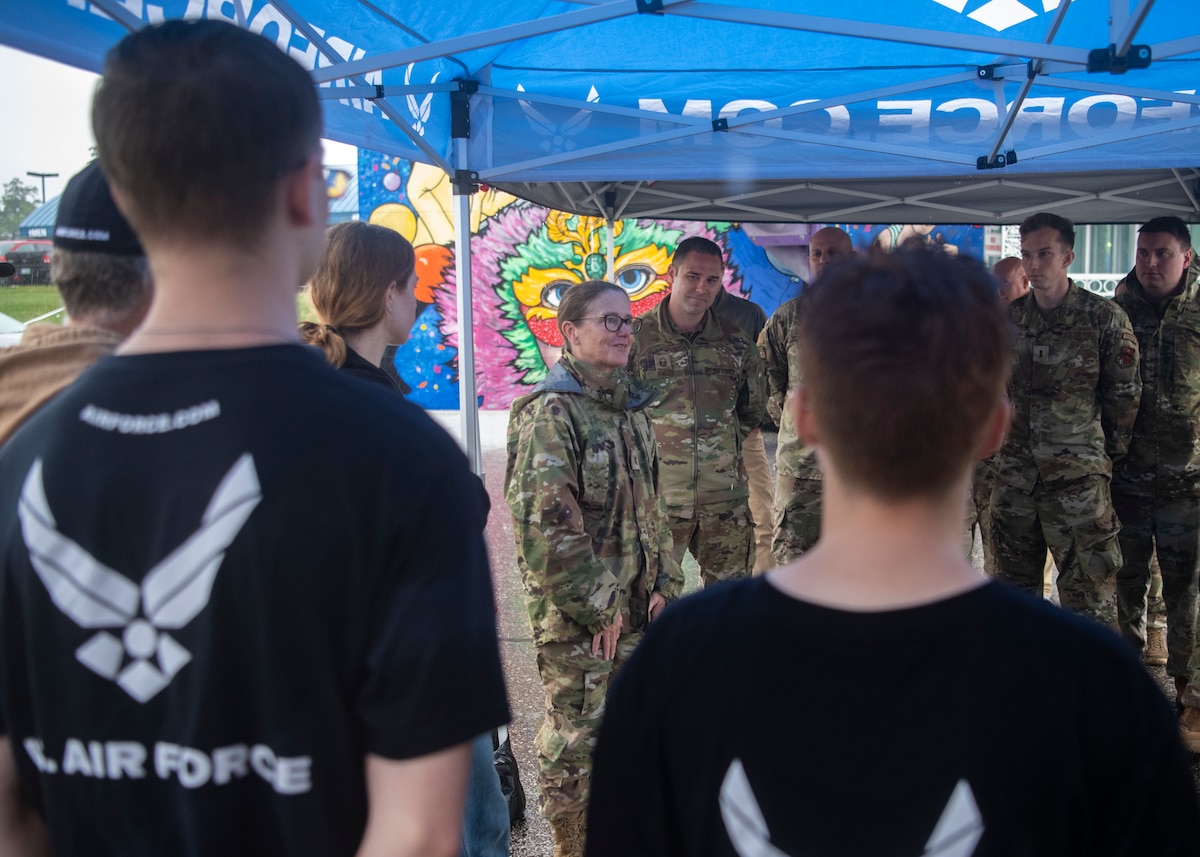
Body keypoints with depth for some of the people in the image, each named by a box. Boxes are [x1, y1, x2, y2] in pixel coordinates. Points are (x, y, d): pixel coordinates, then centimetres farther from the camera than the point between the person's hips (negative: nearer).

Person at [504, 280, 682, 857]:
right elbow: (543, 525, -22)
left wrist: (664, 583, 8)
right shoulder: (549, 413, -16)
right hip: (573, 614, -8)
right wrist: (595, 608, -17)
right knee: (576, 733, 3)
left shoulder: (631, 406, 10)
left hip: (635, 603, 8)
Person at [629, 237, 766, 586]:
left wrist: (724, 442, 12)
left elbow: (753, 409, 20)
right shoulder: (637, 337, -4)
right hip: (657, 498, -3)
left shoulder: (737, 343, 6)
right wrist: (653, 443, 4)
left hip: (725, 499, 3)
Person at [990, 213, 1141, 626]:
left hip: (1077, 476, -4)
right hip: (1014, 475, 5)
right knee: (1014, 586, 14)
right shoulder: (1009, 318, 7)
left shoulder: (1105, 317, -4)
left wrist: (1109, 451, 4)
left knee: (1089, 594, -4)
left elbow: (1125, 392, 1)